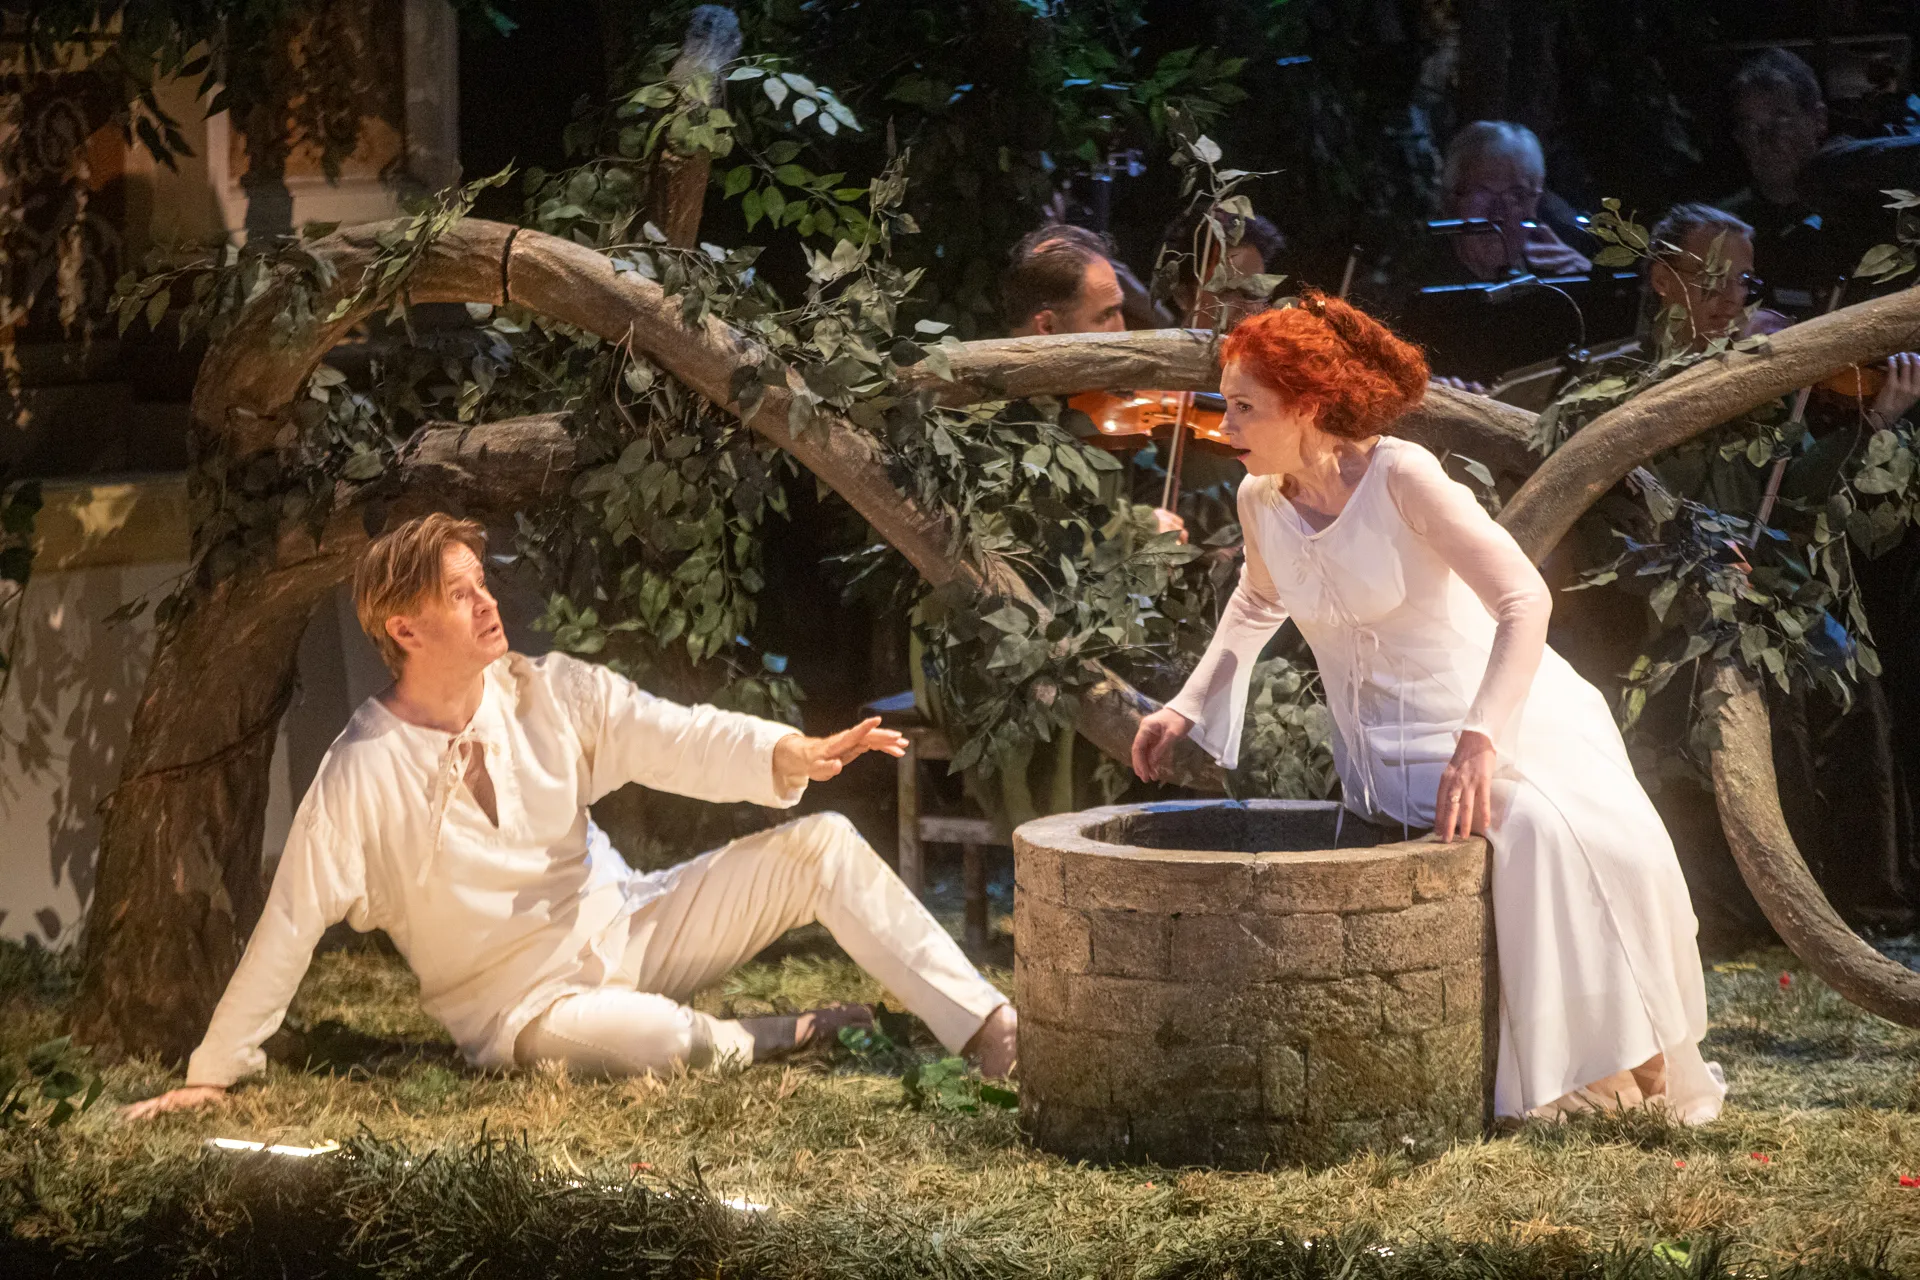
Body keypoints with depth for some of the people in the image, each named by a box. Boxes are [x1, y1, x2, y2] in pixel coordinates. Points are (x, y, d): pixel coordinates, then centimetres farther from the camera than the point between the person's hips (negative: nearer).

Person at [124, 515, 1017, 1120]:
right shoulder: (363, 776, -18)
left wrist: (786, 756, -35)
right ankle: (786, 1037, -6)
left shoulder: (550, 693, -5)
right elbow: (290, 925, -16)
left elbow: (676, 739, -15)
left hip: (624, 925, 5)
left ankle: (991, 1032, -15)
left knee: (820, 844, -12)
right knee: (656, 1037, -39)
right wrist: (212, 1074, -14)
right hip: (523, 1005, -5)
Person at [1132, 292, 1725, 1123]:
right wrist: (1188, 706, 16)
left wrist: (1480, 742, -38)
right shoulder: (1261, 501, 0)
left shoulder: (1401, 478, -18)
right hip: (1378, 742, 3)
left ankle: (1640, 1066, -14)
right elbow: (1258, 603, 26)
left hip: (1495, 709, -3)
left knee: (1565, 831, -30)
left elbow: (1525, 602, -26)